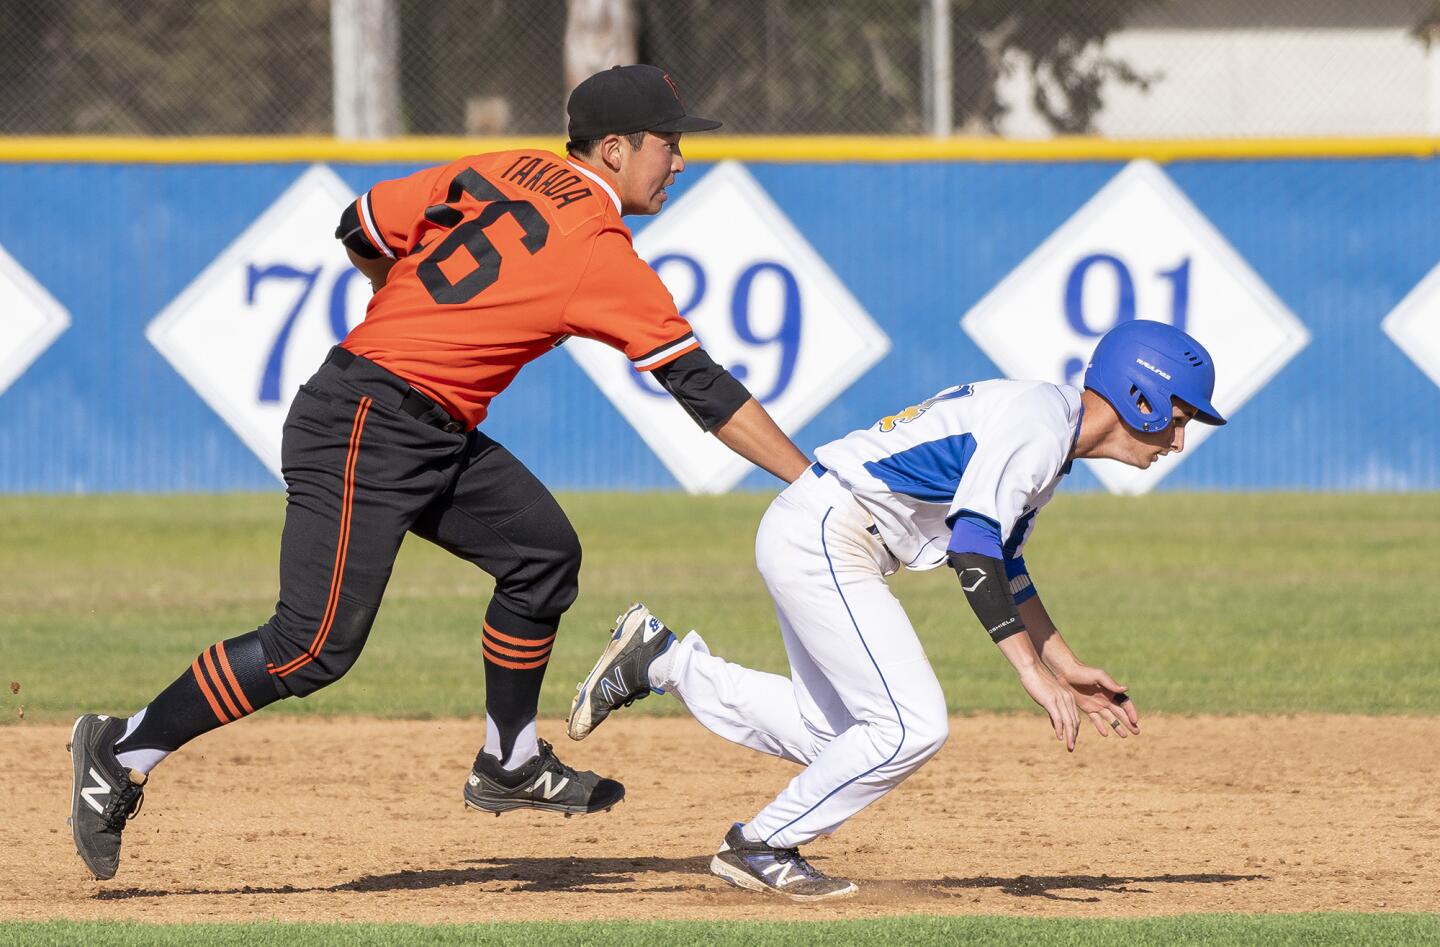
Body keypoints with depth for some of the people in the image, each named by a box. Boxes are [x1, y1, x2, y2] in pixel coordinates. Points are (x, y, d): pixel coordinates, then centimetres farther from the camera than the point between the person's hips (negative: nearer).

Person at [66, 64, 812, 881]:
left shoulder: (497, 171, 7)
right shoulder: (602, 255, -14)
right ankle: (126, 751, -2)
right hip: (366, 428, -10)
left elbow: (362, 231, 12)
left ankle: (509, 765, 22)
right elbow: (704, 387, -13)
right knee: (316, 645, -9)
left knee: (543, 553, 12)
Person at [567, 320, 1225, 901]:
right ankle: (760, 848, -1)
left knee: (831, 735, 17)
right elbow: (973, 545, -29)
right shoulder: (1039, 421, -18)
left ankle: (660, 662, 24)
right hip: (821, 536, -11)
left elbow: (1000, 562, 26)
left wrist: (1066, 666, 25)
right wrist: (1032, 673, -31)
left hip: (812, 541, 11)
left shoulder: (1049, 434, 14)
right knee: (912, 727, -14)